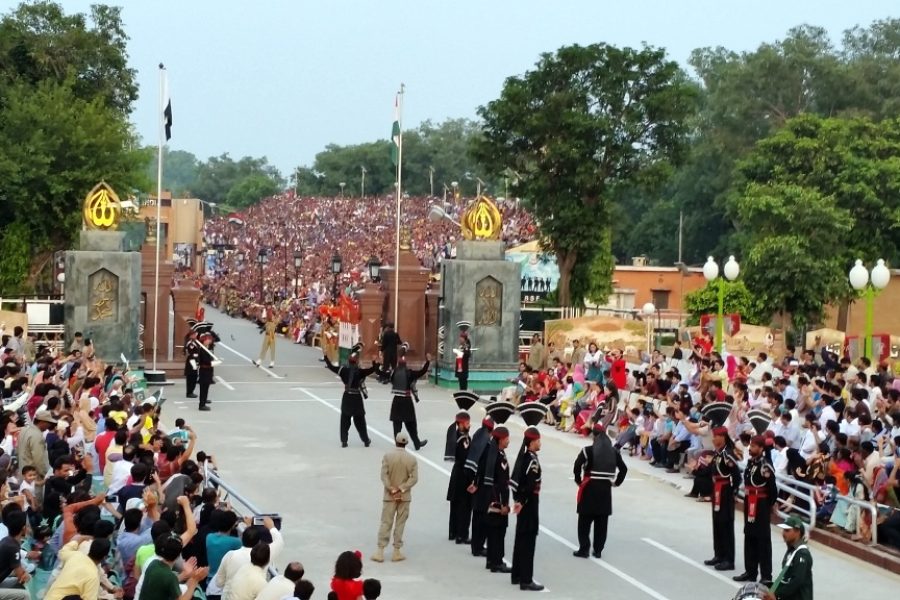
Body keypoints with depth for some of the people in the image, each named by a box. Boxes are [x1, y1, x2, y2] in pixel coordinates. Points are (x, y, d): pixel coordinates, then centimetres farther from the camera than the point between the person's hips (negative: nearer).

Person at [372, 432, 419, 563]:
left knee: (385, 523, 4)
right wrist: (401, 489, -12)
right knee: (400, 524, 7)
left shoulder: (388, 456, -8)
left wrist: (392, 489, -11)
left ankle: (380, 551, 3)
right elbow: (414, 478, -10)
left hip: (389, 496, -1)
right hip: (405, 496, 1)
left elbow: (384, 475, -13)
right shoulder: (412, 459, -5)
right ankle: (397, 552, 10)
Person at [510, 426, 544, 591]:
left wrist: (518, 500, 11)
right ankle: (526, 580, -2)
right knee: (528, 541, -5)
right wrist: (522, 502, -17)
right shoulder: (532, 459, -19)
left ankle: (516, 576, 25)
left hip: (523, 503, 9)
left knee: (521, 539, 16)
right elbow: (530, 485, -26)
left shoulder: (523, 456, 8)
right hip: (529, 504, -9)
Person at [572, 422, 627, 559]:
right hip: (606, 490, 4)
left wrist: (578, 480, -5)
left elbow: (578, 465, -18)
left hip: (590, 488, -4)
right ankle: (598, 551, 12)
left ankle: (583, 549, 3)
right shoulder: (614, 452, 5)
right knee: (602, 522, 10)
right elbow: (624, 469, 6)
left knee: (585, 520, 5)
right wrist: (616, 482, 16)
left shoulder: (588, 450, -8)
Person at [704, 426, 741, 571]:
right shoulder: (718, 453, 10)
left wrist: (731, 489, -14)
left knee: (726, 525, -4)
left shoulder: (727, 454, -19)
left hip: (725, 493, -10)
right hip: (717, 492, 10)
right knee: (717, 524, 15)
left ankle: (729, 560, 0)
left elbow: (737, 475, -21)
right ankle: (719, 555, 26)